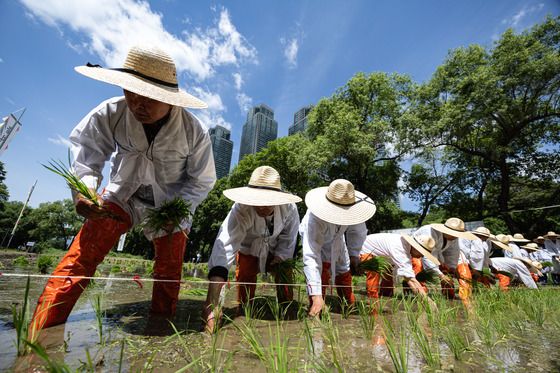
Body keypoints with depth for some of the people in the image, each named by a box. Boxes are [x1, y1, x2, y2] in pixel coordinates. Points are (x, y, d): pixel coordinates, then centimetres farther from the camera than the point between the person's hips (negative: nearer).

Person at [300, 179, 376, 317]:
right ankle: (315, 311, 0)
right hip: (315, 240, -4)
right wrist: (316, 295, -53)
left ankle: (351, 305, 38)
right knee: (321, 271, -20)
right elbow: (310, 258, -50)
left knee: (344, 272, 14)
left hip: (337, 240, 4)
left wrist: (354, 254, -4)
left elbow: (358, 232, -11)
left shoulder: (354, 209, -34)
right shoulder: (314, 219, -46)